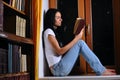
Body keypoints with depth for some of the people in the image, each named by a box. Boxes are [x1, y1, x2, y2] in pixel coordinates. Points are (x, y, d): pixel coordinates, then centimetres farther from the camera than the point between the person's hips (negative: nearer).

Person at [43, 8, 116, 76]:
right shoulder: (48, 31, -9)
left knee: (79, 43, 4)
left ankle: (100, 70, -2)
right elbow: (59, 51, -18)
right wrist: (76, 39, -17)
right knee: (80, 43, -15)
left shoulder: (53, 31, 20)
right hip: (57, 69, -9)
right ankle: (101, 71, -13)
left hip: (60, 68, 9)